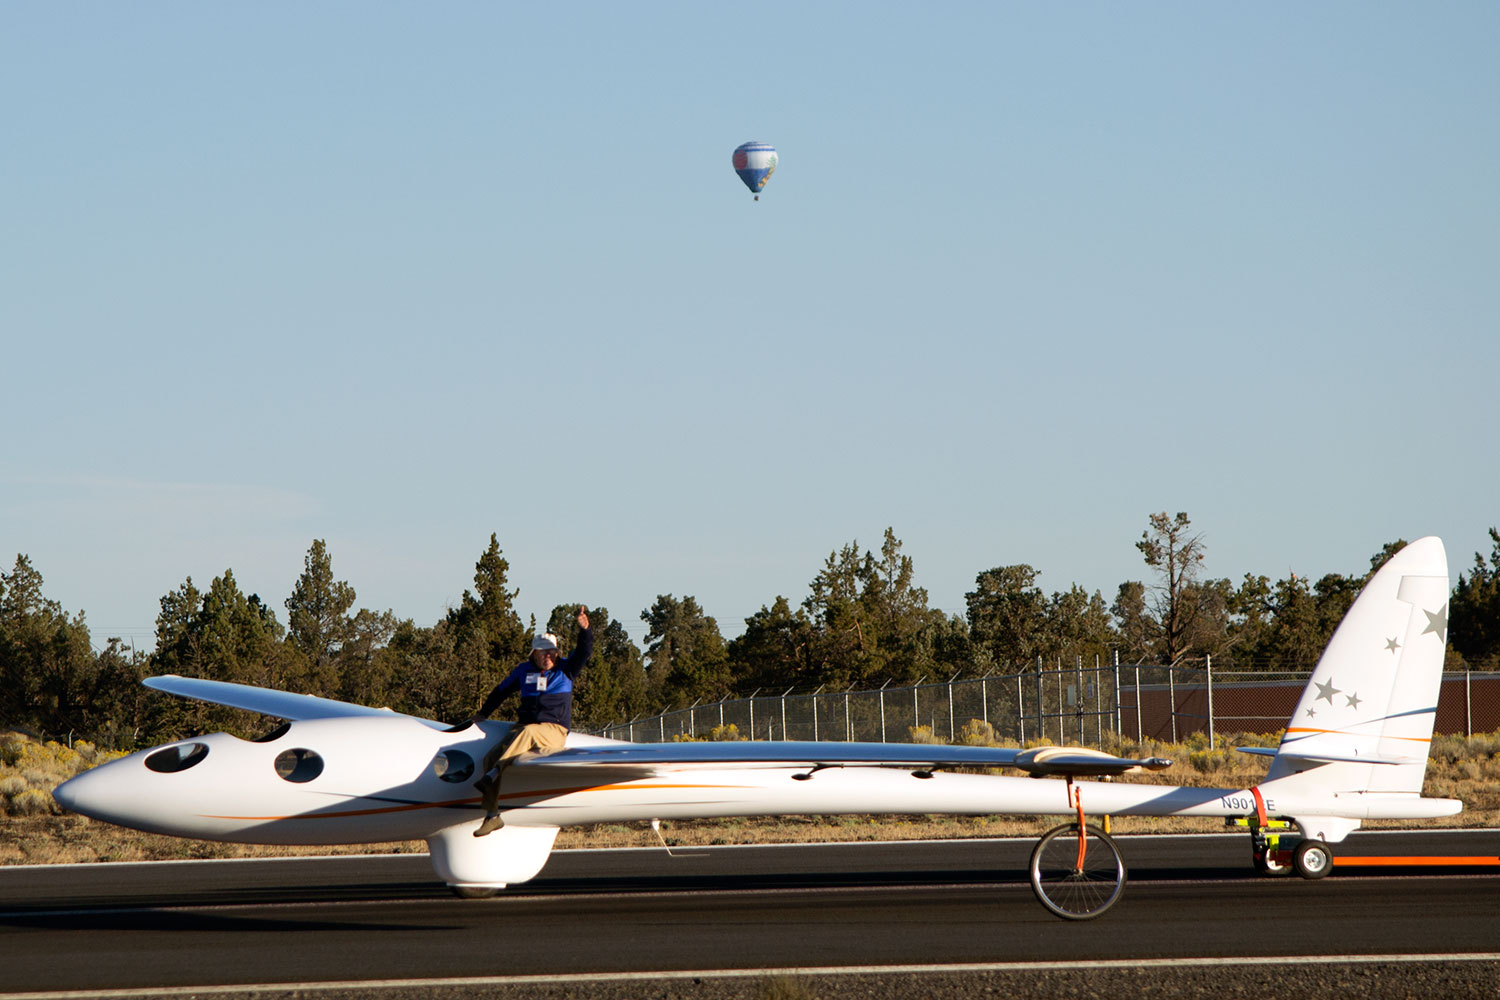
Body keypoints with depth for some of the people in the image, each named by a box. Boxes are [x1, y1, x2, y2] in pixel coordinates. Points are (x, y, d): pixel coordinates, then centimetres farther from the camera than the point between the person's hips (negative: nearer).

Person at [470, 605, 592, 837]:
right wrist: (482, 714, 32)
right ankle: (492, 816, -18)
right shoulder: (523, 671, 16)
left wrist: (584, 630, -24)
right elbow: (501, 691, 29)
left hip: (554, 732, -4)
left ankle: (493, 775, -50)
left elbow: (584, 651, -6)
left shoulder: (565, 670, 9)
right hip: (524, 727, 4)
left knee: (527, 733, -39)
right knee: (490, 757, -18)